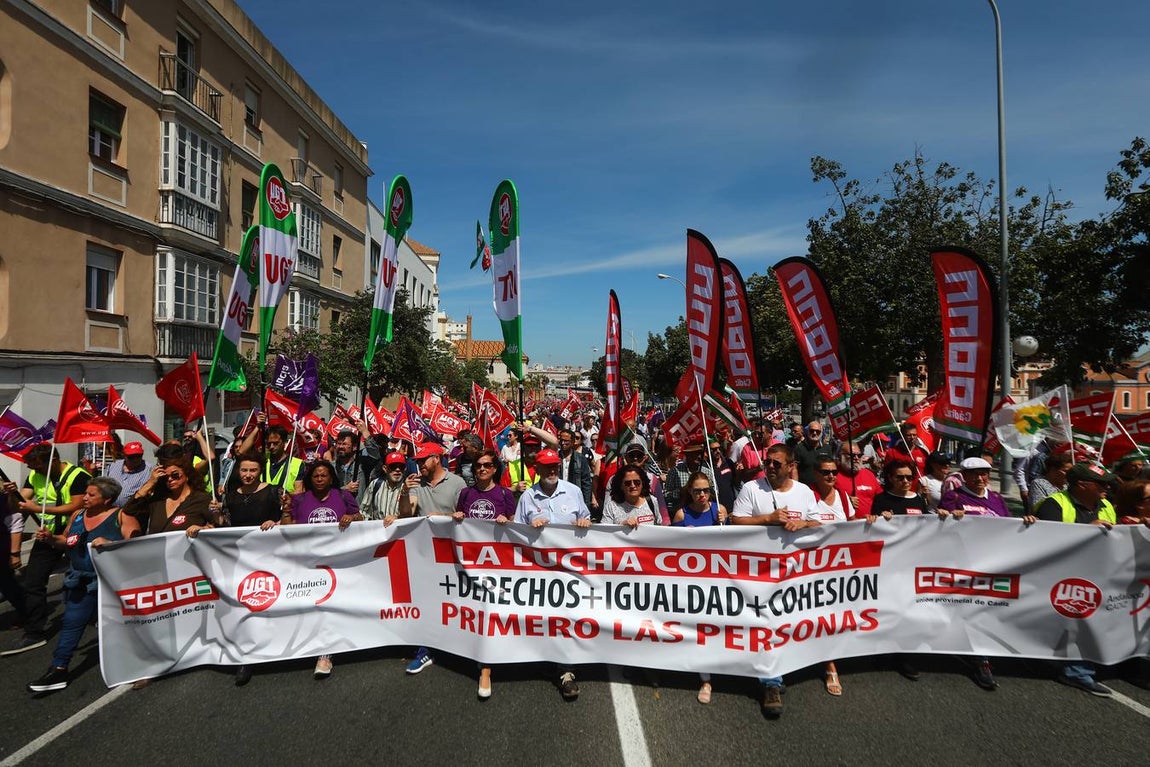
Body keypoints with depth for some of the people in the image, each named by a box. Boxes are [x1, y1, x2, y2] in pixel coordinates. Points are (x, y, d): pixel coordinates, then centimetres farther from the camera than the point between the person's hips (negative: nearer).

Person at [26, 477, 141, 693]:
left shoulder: (122, 516, -10)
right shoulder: (77, 515, 8)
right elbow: (67, 542, 20)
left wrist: (109, 543, -31)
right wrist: (51, 538, 2)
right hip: (82, 582, 5)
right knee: (71, 623, 3)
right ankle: (58, 670, 9)